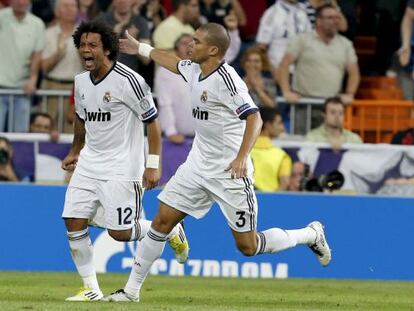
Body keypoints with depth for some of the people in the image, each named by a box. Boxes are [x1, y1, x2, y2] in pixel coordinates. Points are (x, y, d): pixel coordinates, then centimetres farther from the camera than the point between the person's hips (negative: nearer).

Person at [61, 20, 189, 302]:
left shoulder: (128, 81, -17)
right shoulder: (81, 81, 5)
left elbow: (152, 122, -12)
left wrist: (152, 165, -15)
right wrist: (75, 151, 32)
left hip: (121, 167, -7)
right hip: (89, 162, 7)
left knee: (120, 232, -7)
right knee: (74, 223, -4)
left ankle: (171, 231, 22)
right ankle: (91, 289, 6)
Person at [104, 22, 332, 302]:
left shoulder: (226, 79, -20)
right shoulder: (194, 70, 6)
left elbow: (254, 118, -26)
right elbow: (174, 62, 30)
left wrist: (242, 157, -37)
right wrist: (140, 48, 41)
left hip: (230, 172, -8)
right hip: (198, 164, 8)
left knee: (248, 246, -3)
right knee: (162, 222, 1)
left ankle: (311, 234, 19)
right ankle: (132, 290, 9)